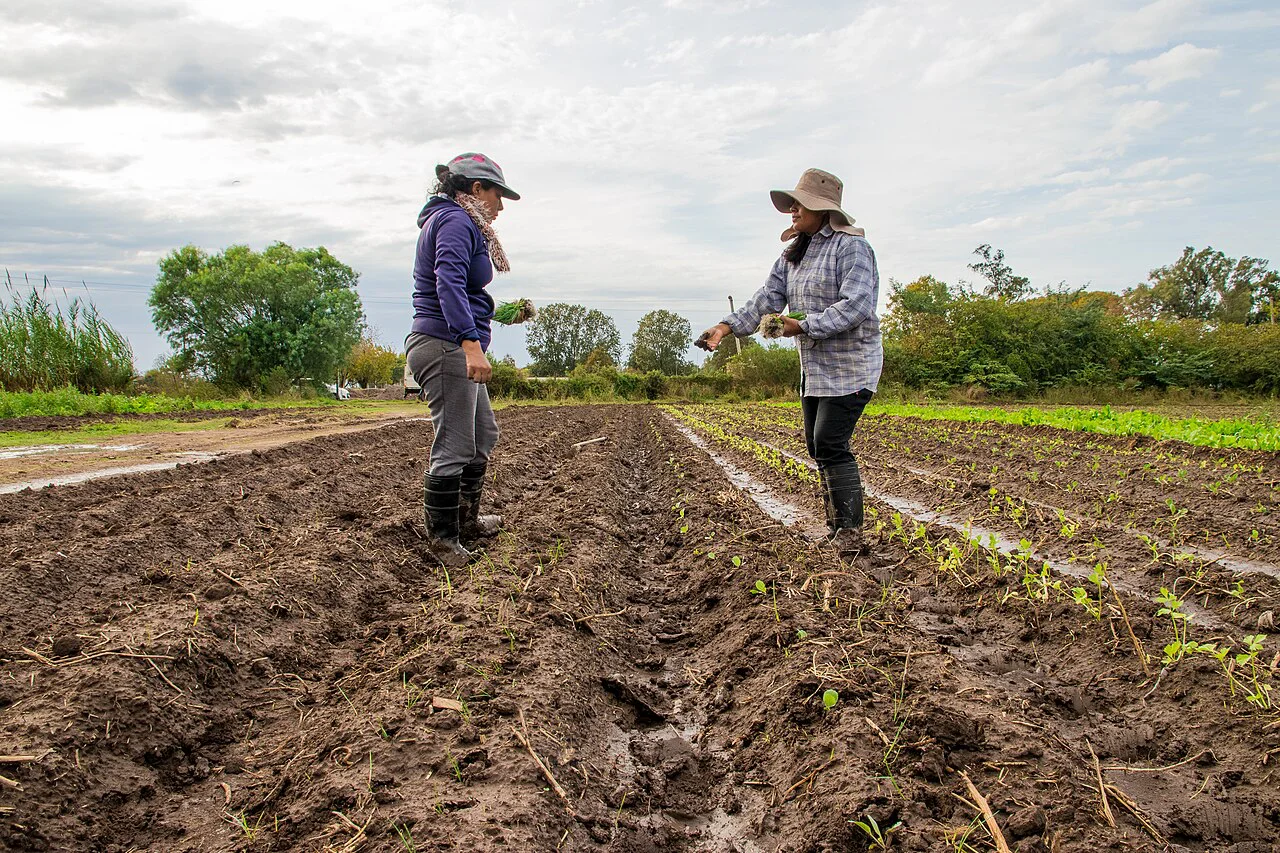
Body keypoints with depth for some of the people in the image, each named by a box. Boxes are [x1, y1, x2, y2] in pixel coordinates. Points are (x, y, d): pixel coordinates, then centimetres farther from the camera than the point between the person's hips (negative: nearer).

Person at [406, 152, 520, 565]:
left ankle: (466, 519, 33)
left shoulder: (447, 219, 20)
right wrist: (471, 344, -37)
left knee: (484, 434, 20)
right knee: (454, 447, -5)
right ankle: (444, 541, 5)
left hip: (453, 349, 11)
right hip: (446, 346, -11)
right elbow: (449, 282, -28)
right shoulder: (456, 221, -12)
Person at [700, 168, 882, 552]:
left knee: (830, 444, -14)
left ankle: (851, 530, -6)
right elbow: (768, 297, 5)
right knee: (817, 445, 10)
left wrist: (803, 326, -29)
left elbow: (857, 305, -23)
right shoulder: (793, 253, 13)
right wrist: (727, 326, -9)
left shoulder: (851, 247, -13)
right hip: (814, 367, 9)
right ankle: (837, 523, 21)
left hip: (850, 367, -8)